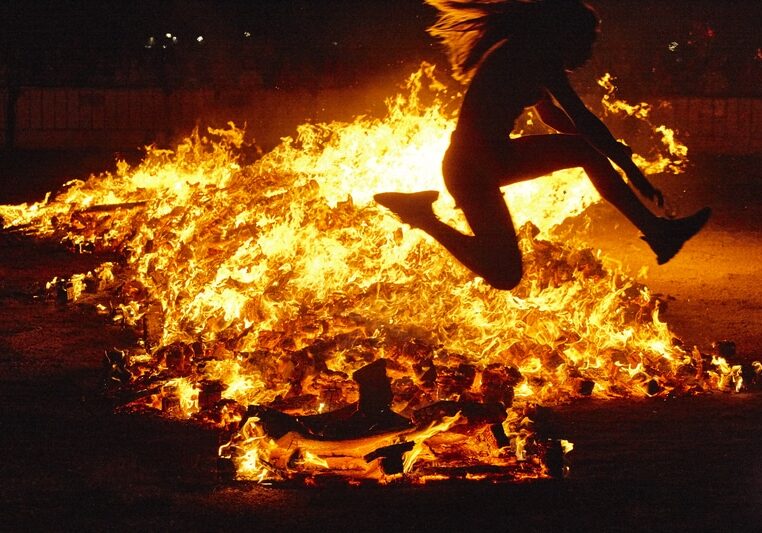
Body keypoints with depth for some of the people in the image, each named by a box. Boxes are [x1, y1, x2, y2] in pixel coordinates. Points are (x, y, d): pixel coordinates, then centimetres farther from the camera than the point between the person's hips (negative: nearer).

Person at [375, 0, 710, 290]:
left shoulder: (528, 55, 16)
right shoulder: (537, 55, -14)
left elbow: (552, 115, 30)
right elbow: (582, 119, -17)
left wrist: (611, 147, 24)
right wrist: (633, 173, -12)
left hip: (493, 158, 11)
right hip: (473, 167, -11)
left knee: (587, 151, 15)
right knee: (505, 275, -15)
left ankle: (658, 232, 15)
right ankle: (423, 216, 0)